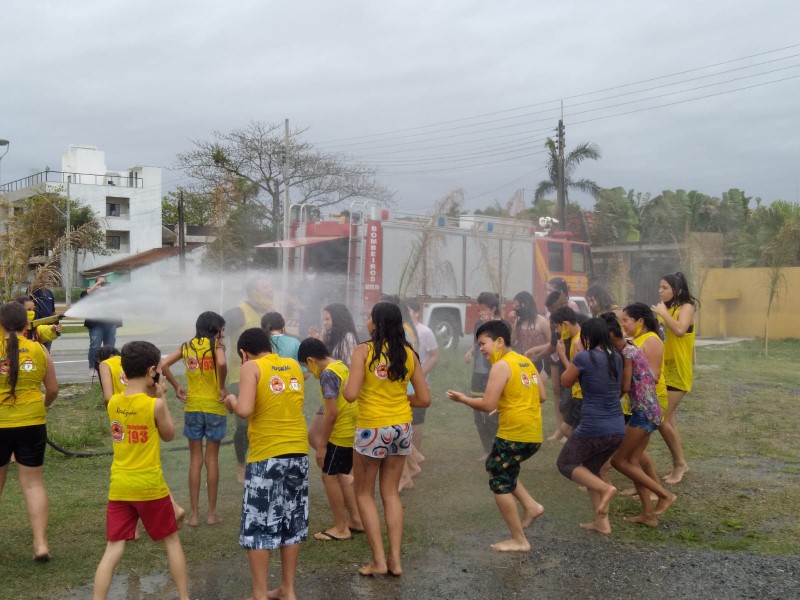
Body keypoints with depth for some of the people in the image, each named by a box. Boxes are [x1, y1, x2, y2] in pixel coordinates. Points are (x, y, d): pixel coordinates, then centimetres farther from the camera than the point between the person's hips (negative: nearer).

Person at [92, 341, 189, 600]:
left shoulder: (113, 402, 0)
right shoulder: (154, 404, -14)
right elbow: (169, 435, 2)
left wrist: (152, 396, 11)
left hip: (119, 487, 4)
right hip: (149, 486, -4)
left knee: (113, 550, 6)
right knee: (172, 541, 14)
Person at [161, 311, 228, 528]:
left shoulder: (187, 345, 6)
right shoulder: (216, 344, -7)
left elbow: (163, 365, 0)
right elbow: (222, 364, -27)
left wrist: (177, 387, 7)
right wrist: (222, 387, -13)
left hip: (192, 406, 3)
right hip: (214, 406, -3)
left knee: (195, 459, 10)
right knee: (212, 459, 7)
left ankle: (194, 514, 12)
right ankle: (211, 513, 13)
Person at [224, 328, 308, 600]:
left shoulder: (252, 367, -6)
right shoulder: (294, 365, 11)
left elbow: (245, 410, -17)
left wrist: (232, 401, 3)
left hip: (267, 455, -5)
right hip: (298, 451, 6)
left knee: (257, 526, 6)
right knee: (291, 522, 15)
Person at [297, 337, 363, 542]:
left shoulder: (328, 374, -17)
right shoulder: (343, 367, 10)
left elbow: (331, 413, -22)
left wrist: (322, 445, -16)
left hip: (340, 434, -9)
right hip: (353, 432, 9)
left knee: (329, 476, 3)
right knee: (342, 475, 19)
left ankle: (341, 528, 10)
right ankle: (356, 519, 25)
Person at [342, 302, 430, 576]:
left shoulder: (364, 351, -12)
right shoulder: (408, 353, 0)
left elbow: (351, 395, -19)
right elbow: (424, 399, 2)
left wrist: (346, 383, 2)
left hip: (372, 429, -4)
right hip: (401, 428, 4)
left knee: (364, 494, 12)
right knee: (391, 494, 16)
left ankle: (379, 560, 10)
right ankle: (395, 559, 16)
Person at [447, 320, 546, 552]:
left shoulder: (501, 366, -13)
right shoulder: (527, 362, 12)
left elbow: (488, 404, -17)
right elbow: (542, 396, 14)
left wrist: (462, 398, -2)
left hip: (513, 435, -9)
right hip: (534, 435, 9)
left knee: (499, 483, 5)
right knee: (498, 468, 26)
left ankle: (519, 540, 9)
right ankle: (531, 506, 17)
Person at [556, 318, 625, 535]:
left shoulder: (584, 357, -13)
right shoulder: (617, 357, 7)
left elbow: (565, 382, 4)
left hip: (593, 428, -7)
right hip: (618, 429, 7)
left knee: (565, 464, 14)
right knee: (591, 469, 23)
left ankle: (605, 488, -8)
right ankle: (602, 522, 18)